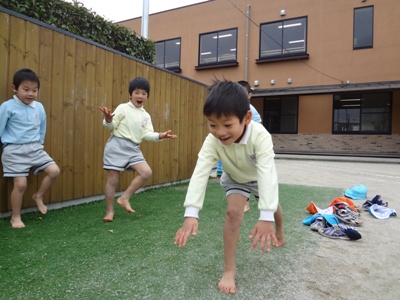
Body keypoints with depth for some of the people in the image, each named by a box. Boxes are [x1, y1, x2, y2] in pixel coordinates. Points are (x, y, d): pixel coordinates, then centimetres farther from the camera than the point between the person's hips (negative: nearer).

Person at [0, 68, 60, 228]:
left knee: (54, 171, -5)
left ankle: (38, 196, 19)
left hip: (35, 148, 5)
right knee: (21, 184, -6)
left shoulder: (39, 107, 5)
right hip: (14, 151, -5)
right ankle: (15, 217, 15)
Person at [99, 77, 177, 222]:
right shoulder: (123, 108, -2)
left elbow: (147, 134, 3)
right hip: (117, 145, -5)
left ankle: (124, 198, 4)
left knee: (146, 172, -8)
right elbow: (111, 126, -7)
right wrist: (108, 119, -28)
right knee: (113, 179, -1)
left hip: (133, 148, 5)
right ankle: (110, 211, 12)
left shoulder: (146, 116, 12)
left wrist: (160, 136, -13)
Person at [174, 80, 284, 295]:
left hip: (260, 177, 0)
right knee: (233, 212, -20)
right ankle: (229, 269, -8)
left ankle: (279, 234, 59)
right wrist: (191, 213, -56)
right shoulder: (212, 141, -38)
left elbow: (267, 174, -52)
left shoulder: (260, 136, -45)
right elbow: (200, 173, -45)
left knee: (273, 205, 23)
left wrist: (266, 217, -61)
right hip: (235, 178, 0)